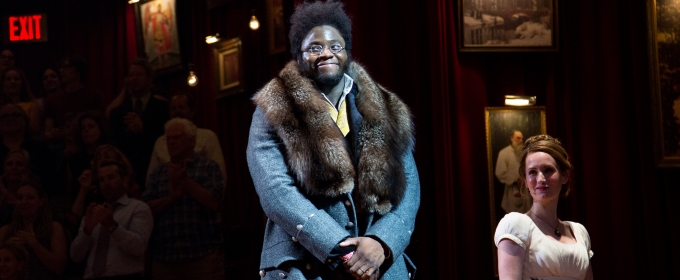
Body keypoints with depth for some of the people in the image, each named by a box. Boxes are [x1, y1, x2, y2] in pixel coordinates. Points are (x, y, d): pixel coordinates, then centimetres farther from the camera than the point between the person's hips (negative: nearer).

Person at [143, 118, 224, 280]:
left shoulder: (208, 167, 6)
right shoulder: (158, 173, 16)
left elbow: (215, 204, -6)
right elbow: (147, 209, 5)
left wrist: (186, 182, -9)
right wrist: (170, 197, -11)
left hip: (203, 255, -3)